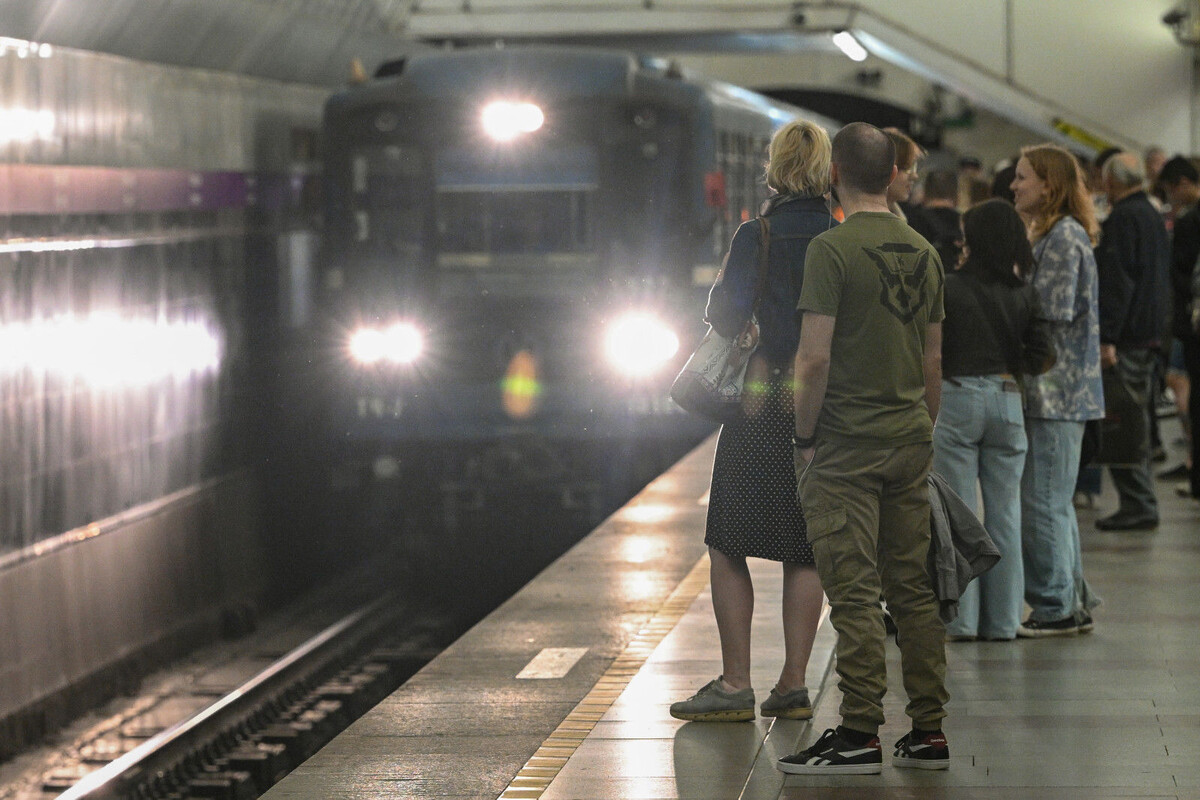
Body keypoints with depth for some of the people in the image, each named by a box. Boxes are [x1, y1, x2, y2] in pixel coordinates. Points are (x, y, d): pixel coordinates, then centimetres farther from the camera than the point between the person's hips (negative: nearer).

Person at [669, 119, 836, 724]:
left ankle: (735, 684, 1)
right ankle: (793, 685, 10)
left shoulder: (756, 236, -11)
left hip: (761, 407, -4)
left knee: (727, 544, 4)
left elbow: (723, 317, -7)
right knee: (805, 550, 10)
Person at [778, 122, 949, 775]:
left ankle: (859, 735, -6)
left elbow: (815, 357, -16)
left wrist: (804, 437, -6)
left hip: (848, 444, -7)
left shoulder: (832, 249, -12)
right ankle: (927, 732, 12)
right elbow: (933, 360, 14)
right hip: (910, 440, 7)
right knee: (913, 588, 10)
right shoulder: (923, 253, 9)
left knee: (854, 592, -6)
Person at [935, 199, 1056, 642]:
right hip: (1006, 399, 3)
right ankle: (1002, 619, 12)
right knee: (1004, 514, 9)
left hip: (957, 397, -3)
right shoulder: (1025, 295, 2)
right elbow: (1041, 358, 0)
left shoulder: (948, 288, -7)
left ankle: (961, 618, 2)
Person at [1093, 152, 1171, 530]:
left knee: (1123, 421, -8)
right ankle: (1140, 503, 21)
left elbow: (1116, 283, -21)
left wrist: (1106, 338, -23)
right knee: (1135, 419, 15)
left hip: (1128, 339, -10)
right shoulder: (1154, 217, 18)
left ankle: (1138, 505, -10)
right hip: (1151, 334, 10)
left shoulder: (1123, 219, -14)